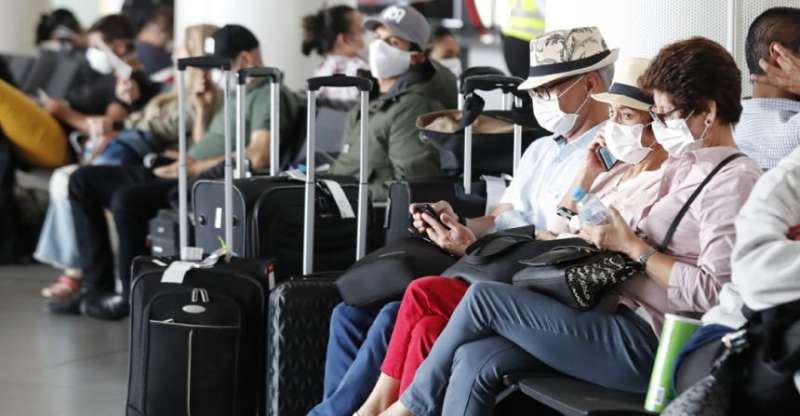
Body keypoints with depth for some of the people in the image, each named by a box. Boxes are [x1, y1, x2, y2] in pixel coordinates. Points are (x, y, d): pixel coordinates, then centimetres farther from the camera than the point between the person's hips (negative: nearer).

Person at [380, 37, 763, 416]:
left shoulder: (735, 182, -11)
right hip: (621, 316, 9)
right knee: (475, 361, -8)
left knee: (483, 297, -10)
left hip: (644, 344, -9)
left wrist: (632, 246, -13)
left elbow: (713, 292, -20)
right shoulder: (683, 167, 19)